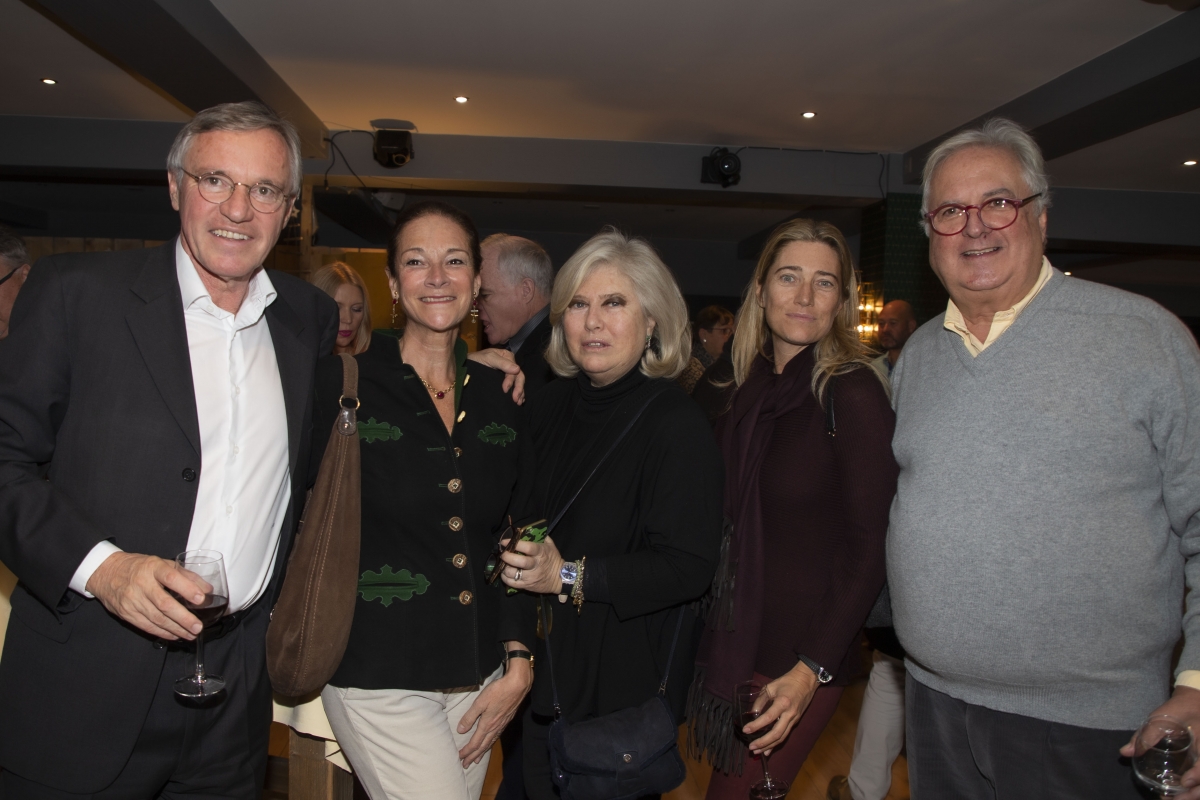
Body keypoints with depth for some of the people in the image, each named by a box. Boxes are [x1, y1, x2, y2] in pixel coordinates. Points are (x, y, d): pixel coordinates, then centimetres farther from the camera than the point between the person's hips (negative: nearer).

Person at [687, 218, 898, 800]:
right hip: (730, 638, 6)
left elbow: (870, 548, -14)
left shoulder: (852, 392, -14)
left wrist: (813, 669, -18)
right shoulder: (746, 387, 4)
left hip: (801, 652, -5)